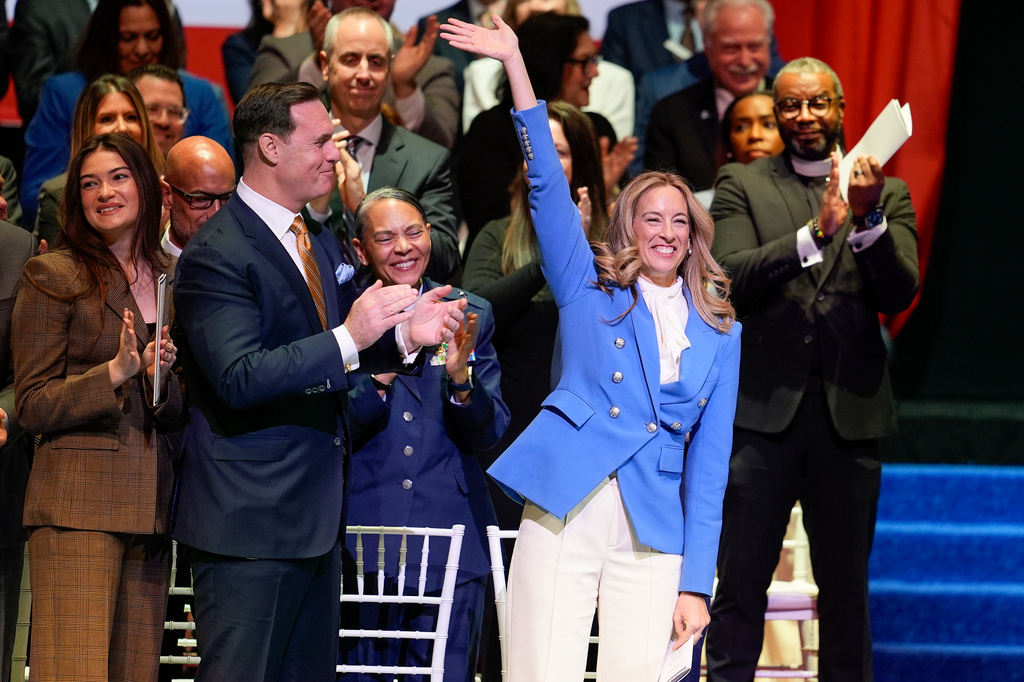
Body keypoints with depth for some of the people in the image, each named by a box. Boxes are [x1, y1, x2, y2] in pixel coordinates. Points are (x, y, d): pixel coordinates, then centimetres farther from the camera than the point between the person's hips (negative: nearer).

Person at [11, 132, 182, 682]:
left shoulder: (172, 277, 15)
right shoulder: (52, 275, -1)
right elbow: (32, 406, -4)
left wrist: (161, 379, -2)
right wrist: (115, 372, -16)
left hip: (153, 503, 5)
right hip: (78, 498, -5)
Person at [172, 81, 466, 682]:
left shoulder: (322, 243, 15)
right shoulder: (216, 253, -14)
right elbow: (239, 378, -25)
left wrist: (405, 334, 5)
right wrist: (348, 340, -30)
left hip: (317, 515, 9)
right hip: (249, 522, -9)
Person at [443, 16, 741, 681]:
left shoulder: (718, 333, 15)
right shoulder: (590, 289, 12)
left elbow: (710, 462, 11)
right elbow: (549, 185, 3)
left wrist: (696, 584, 3)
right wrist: (514, 61, -5)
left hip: (653, 537, 2)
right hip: (564, 513, -2)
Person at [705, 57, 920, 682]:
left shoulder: (887, 195, 9)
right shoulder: (743, 186, 7)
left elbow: (900, 293, -4)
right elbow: (733, 278, -9)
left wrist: (869, 219, -21)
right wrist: (815, 233, -22)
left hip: (850, 412, 1)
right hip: (765, 406, -1)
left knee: (847, 588, 8)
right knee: (740, 584, -1)